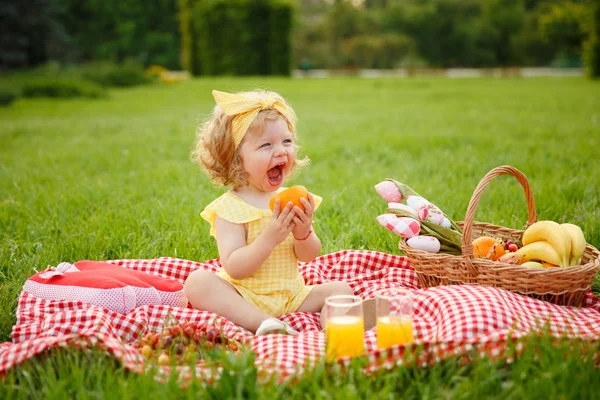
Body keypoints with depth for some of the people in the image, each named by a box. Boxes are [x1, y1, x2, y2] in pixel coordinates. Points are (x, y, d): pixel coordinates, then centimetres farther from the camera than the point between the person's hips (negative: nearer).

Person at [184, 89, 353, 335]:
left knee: (341, 290, -9)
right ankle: (264, 323, -43)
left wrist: (304, 233, -18)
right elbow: (233, 268, -21)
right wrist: (269, 238, -32)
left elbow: (309, 257, 3)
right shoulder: (230, 207, -13)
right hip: (241, 298, -4)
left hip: (290, 295, 4)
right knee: (197, 282, -30)